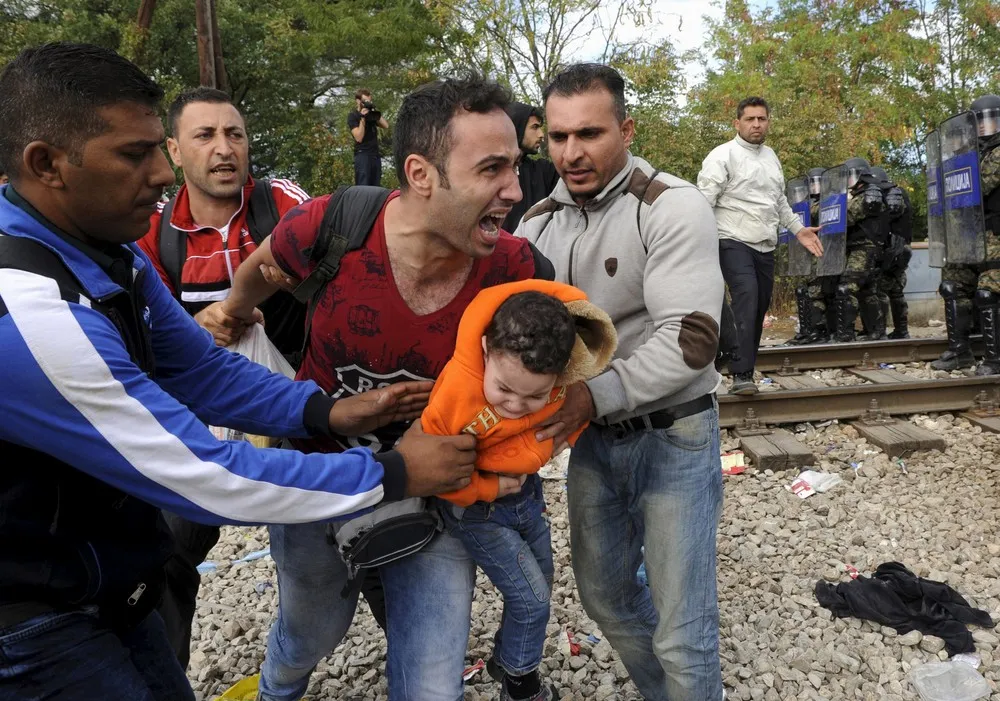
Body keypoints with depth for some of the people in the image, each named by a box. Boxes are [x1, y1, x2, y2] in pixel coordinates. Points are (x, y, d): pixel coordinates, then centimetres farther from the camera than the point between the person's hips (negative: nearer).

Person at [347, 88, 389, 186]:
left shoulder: (371, 113, 18)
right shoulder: (352, 115, -1)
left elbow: (386, 126, 8)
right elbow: (359, 138, -12)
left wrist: (376, 113, 0)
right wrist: (363, 118, -14)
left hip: (375, 155, 7)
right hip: (362, 155, -7)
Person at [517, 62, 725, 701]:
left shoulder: (672, 207, -16)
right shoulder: (539, 223, 2)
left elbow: (690, 339, -24)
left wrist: (596, 395, -33)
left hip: (673, 434, -6)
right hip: (592, 438, 6)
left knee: (682, 633, 0)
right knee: (603, 594, 21)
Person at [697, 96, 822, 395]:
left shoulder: (771, 156, 19)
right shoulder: (723, 155, -5)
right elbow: (704, 199, -13)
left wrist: (798, 229, 23)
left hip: (765, 246, 8)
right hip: (734, 242, -8)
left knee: (759, 307, 7)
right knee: (746, 296, -25)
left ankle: (745, 372, 17)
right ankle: (741, 375, -26)